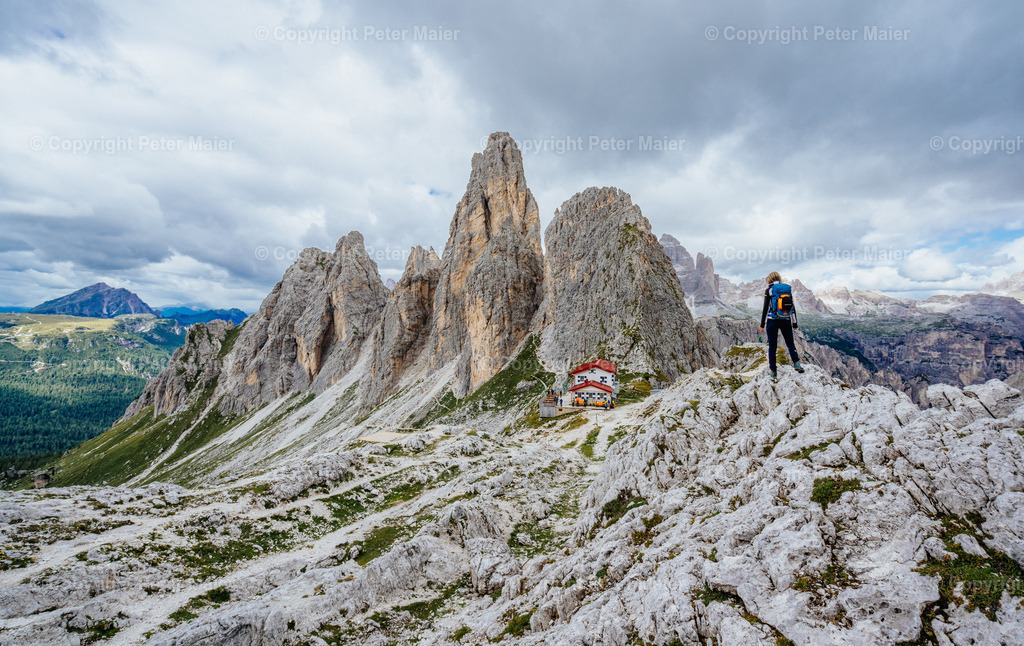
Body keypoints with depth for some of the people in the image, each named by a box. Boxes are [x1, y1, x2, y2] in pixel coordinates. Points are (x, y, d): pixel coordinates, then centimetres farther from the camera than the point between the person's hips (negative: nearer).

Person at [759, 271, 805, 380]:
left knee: (772, 346, 4)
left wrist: (762, 324, -2)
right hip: (786, 321, 3)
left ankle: (773, 372, 6)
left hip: (772, 321, -3)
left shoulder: (769, 290, -5)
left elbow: (766, 308, -7)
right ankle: (796, 363, 0)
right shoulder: (788, 289, 6)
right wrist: (795, 323, 15)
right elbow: (793, 307, 8)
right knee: (790, 343, 19)